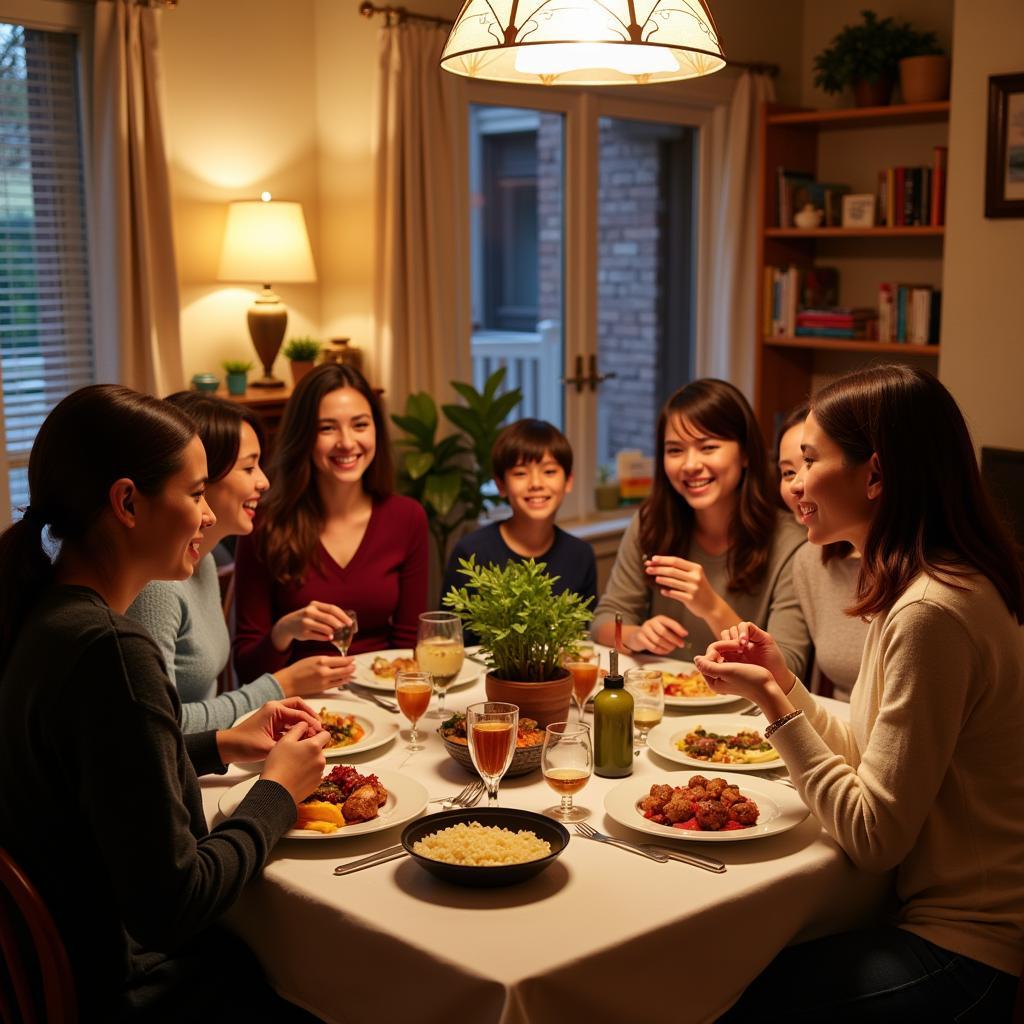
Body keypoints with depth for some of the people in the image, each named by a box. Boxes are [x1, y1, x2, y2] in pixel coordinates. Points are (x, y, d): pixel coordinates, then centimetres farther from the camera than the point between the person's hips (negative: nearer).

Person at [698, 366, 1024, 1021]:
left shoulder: (933, 613, -25)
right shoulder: (936, 585, 6)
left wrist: (774, 703, -17)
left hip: (963, 953, -9)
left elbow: (874, 837, -21)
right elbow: (874, 762, 9)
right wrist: (783, 681, 1)